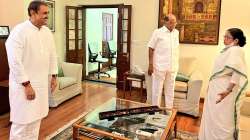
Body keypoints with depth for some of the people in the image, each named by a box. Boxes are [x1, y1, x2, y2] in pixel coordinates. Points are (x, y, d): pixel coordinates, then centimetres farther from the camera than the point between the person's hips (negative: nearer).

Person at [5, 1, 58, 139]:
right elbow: (15, 61, -19)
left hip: (41, 83, 7)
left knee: (35, 119, 16)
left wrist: (53, 76, 11)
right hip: (25, 84, -6)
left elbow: (52, 55, 14)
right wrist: (26, 85, -19)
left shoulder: (47, 31, 6)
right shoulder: (19, 32, -15)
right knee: (22, 122, 1)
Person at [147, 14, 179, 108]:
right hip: (159, 66, -5)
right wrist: (150, 65, -12)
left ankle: (169, 109, 26)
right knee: (157, 89, 5)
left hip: (172, 67, 5)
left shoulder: (176, 32, 8)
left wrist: (176, 65, 12)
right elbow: (151, 49, -7)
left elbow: (176, 49, 13)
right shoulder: (158, 32, -6)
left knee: (170, 90, 14)